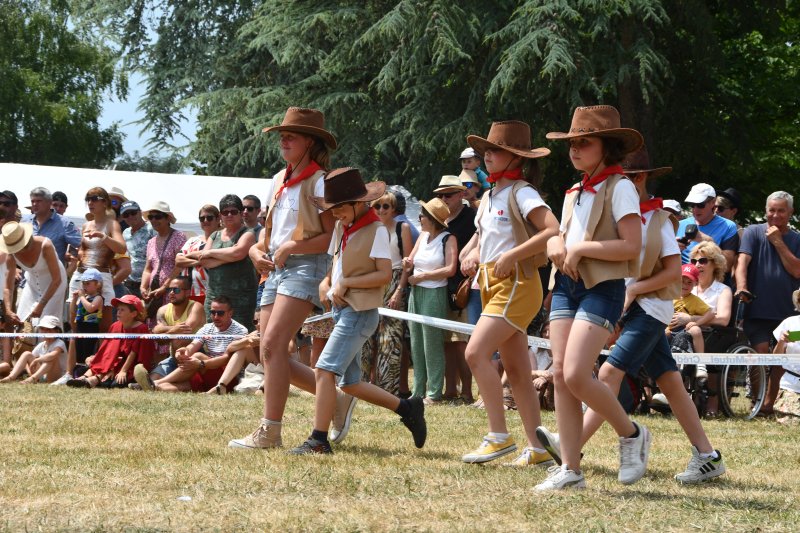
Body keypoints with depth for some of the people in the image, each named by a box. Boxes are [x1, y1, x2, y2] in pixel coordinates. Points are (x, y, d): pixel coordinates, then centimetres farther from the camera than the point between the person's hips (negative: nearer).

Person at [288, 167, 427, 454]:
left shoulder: (376, 230, -11)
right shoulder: (342, 229, 13)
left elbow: (384, 274, -17)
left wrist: (345, 283, -16)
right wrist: (326, 283, 3)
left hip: (360, 312, -10)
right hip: (342, 310, 10)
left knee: (324, 370, -18)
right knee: (349, 383, 13)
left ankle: (318, 439, -18)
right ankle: (407, 408, 24)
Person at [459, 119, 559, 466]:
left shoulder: (521, 193, -9)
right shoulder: (490, 197, 18)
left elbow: (553, 230, -22)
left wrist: (510, 256, -22)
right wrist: (475, 257, 7)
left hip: (516, 284, -9)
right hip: (494, 287, 9)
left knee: (476, 352, -19)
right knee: (516, 371, 7)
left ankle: (498, 435, -16)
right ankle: (537, 449, 8)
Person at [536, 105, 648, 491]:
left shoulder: (619, 188, -6)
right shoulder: (575, 194, 17)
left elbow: (631, 246, -15)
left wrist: (582, 248, -15)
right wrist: (558, 248, 0)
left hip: (602, 288, -8)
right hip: (567, 285, 8)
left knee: (576, 375, -18)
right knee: (560, 374, -1)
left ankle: (631, 434, 5)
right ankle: (570, 470, 1)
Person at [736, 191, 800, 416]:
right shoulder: (754, 232, 3)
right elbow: (743, 261, -11)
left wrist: (779, 243, -9)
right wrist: (741, 288, -28)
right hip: (758, 310, -3)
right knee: (761, 354, -14)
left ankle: (768, 404, 16)